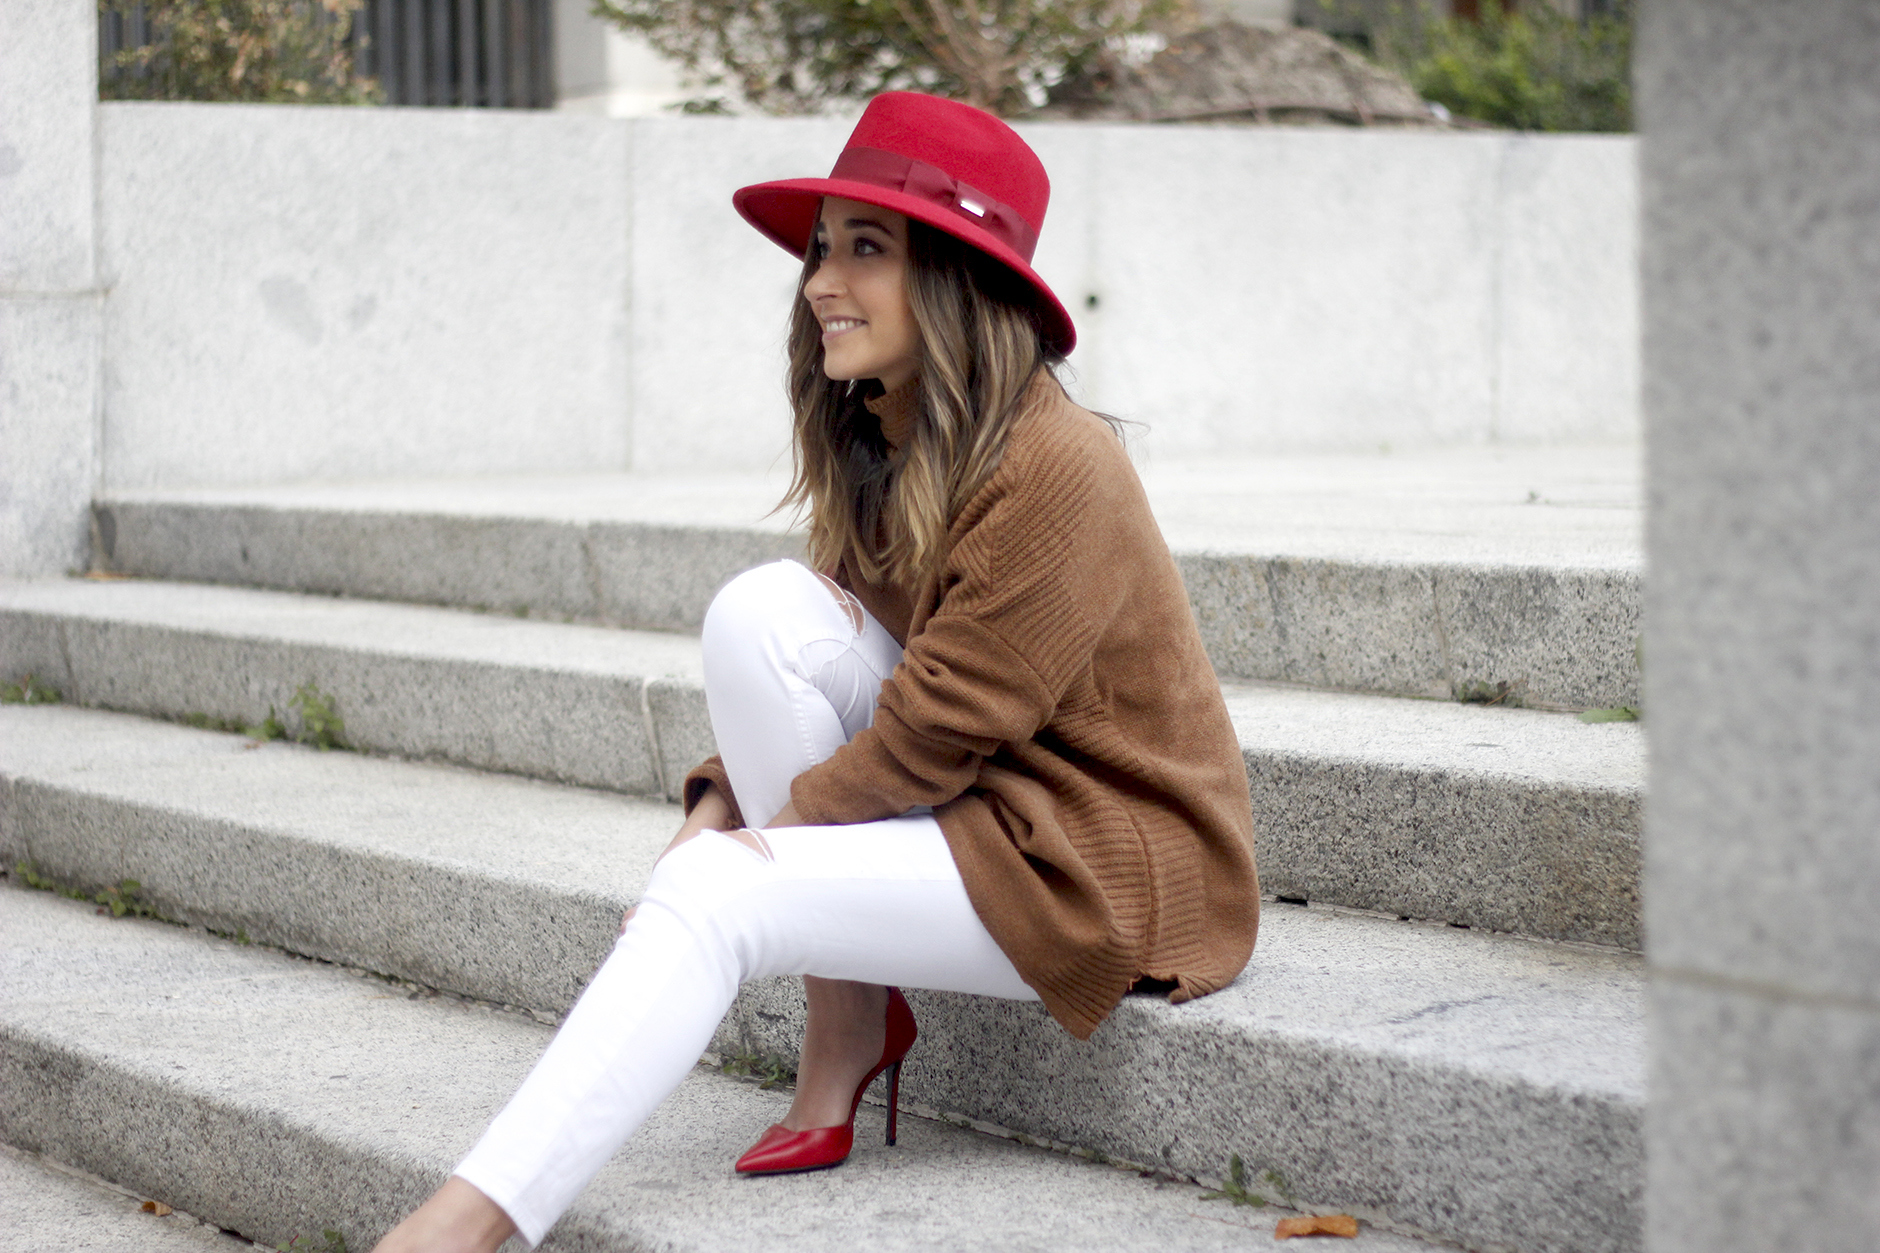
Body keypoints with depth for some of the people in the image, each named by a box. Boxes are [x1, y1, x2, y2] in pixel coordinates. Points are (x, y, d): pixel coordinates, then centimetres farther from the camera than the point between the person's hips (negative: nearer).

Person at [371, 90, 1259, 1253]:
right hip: (984, 800, 8)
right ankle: (850, 1023, -6)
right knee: (763, 610, -12)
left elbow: (936, 729, -21)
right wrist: (722, 804, -7)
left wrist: (765, 833, -15)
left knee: (712, 899, -22)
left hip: (1112, 860, -8)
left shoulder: (1054, 468, -21)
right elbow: (805, 668, 9)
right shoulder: (876, 448, 7)